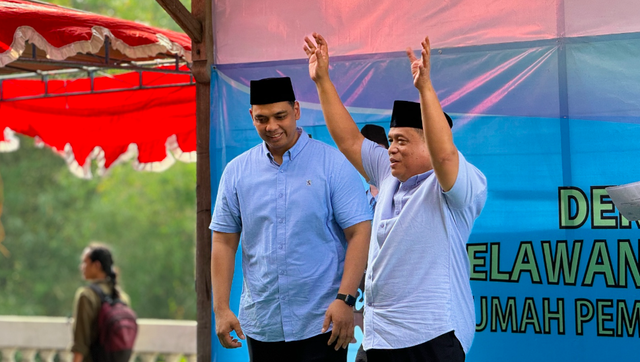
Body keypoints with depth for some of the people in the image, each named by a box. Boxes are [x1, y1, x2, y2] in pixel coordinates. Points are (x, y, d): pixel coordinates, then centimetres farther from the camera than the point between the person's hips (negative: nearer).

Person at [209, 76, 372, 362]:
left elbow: (359, 233, -7)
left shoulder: (334, 164, -2)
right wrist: (221, 308, 1)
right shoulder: (236, 172, 8)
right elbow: (224, 243, 9)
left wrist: (344, 299, -17)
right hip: (260, 325, 3)